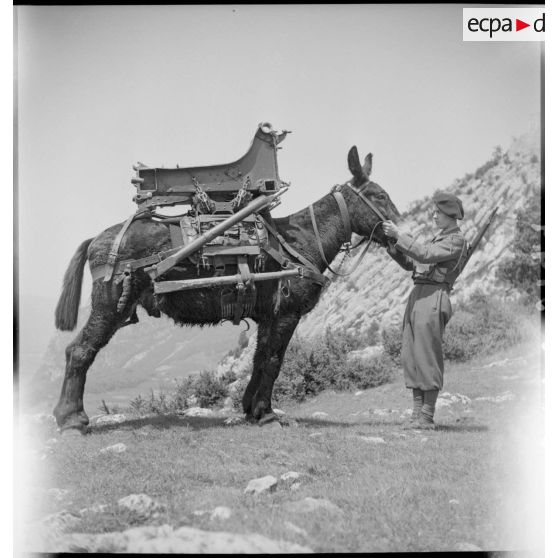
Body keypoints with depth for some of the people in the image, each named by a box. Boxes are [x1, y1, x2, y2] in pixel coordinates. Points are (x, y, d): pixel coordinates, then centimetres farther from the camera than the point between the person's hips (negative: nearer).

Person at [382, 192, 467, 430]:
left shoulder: (456, 240, -5)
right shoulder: (439, 238, 24)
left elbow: (425, 255, -18)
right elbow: (410, 263, 22)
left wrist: (399, 234, -17)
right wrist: (392, 244, 6)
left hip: (433, 299, -9)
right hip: (417, 296, 9)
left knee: (427, 357, -9)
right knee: (410, 357, 7)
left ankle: (427, 417, -6)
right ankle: (417, 414, 10)